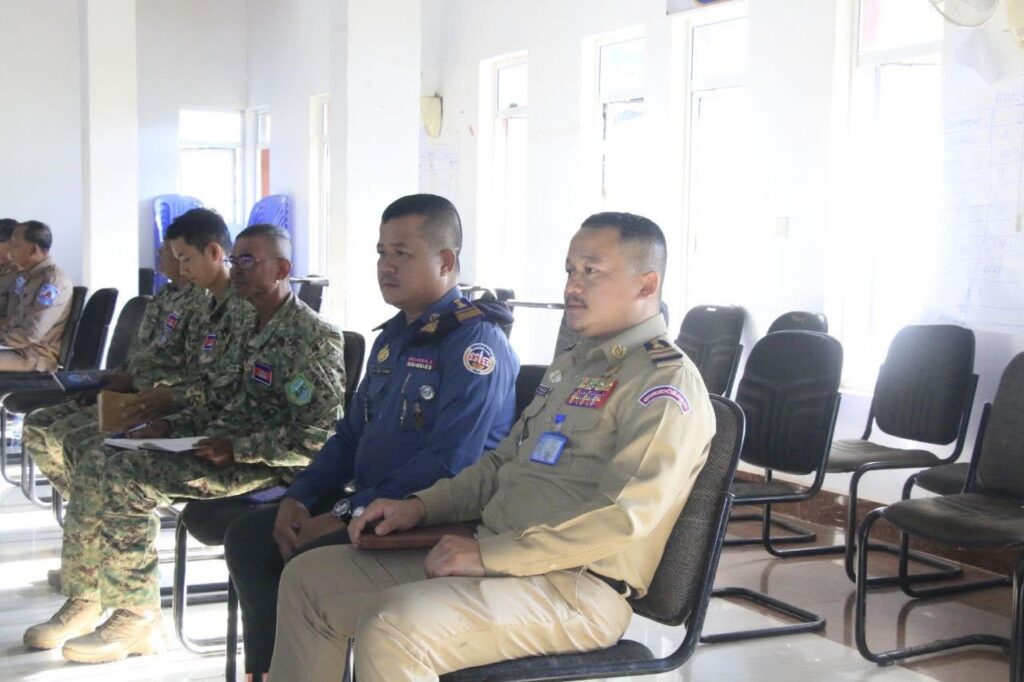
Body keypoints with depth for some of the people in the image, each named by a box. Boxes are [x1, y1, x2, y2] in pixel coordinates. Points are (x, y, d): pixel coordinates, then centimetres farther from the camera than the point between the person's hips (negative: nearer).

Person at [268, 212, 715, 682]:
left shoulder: (666, 382, -11)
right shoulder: (573, 364, 21)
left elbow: (625, 515, -23)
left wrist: (489, 554, -22)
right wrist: (421, 506, 12)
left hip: (574, 587, -10)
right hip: (496, 554, 10)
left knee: (389, 628, -32)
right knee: (307, 578, 7)